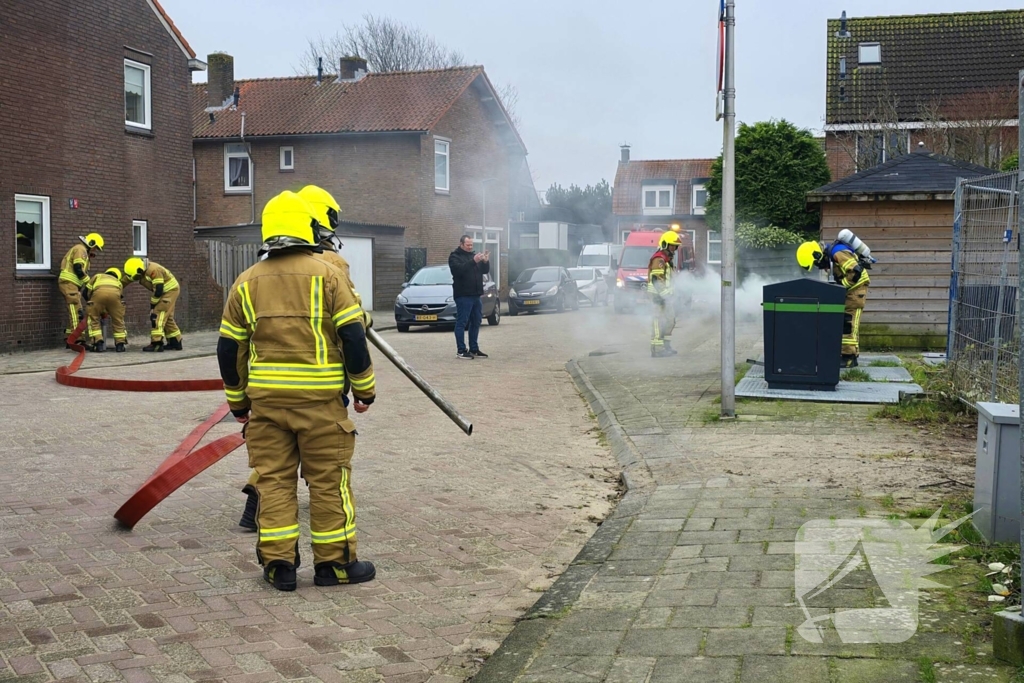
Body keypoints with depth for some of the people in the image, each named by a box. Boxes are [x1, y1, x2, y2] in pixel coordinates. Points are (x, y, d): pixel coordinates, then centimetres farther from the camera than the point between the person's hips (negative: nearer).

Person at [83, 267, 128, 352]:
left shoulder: (98, 276, 41)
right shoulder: (118, 282, 43)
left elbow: (86, 291, 32)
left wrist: (89, 302, 50)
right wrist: (105, 312, 49)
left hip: (99, 292, -1)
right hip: (115, 293, 1)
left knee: (93, 319, 16)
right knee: (118, 320, 19)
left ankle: (98, 343, 6)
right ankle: (120, 344, 17)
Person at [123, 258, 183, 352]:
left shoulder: (153, 270, -28)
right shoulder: (140, 270, 0)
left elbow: (158, 290, -26)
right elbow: (125, 280, 14)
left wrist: (152, 303, -15)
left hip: (170, 290, -9)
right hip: (164, 292, 9)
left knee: (157, 315, -15)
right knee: (167, 317, 13)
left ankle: (157, 343, -19)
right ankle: (176, 343, 20)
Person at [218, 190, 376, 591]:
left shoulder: (247, 282, 7)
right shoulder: (326, 275, -3)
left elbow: (229, 348, 9)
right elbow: (353, 335, -7)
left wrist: (237, 401, 19)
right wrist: (364, 389, 2)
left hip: (266, 398, 3)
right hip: (320, 398, -3)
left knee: (273, 478, 10)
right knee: (329, 479, 6)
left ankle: (278, 563, 12)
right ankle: (335, 563, 13)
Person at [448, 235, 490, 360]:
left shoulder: (473, 255, 18)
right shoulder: (454, 256, -3)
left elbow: (485, 270, 13)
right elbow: (459, 269, -22)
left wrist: (486, 261, -7)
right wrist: (473, 261, -30)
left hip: (475, 295, 8)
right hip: (463, 295, -8)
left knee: (475, 323, 10)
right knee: (461, 323, -5)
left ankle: (474, 349, 16)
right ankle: (461, 351, -4)